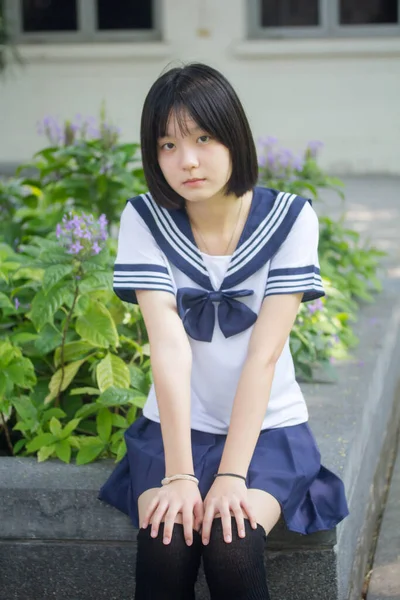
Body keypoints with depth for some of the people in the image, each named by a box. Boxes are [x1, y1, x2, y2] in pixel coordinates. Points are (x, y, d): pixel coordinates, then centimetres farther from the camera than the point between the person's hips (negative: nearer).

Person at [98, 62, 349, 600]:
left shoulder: (290, 218, -10)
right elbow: (169, 346, -18)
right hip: (175, 427, 1)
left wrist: (231, 476, -23)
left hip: (265, 428, -1)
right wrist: (179, 474, -24)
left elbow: (264, 353, -17)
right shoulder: (144, 219, -8)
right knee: (164, 549, -26)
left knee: (231, 549, -27)